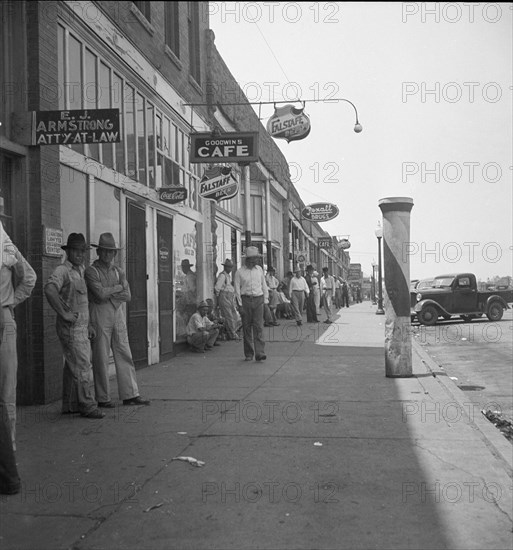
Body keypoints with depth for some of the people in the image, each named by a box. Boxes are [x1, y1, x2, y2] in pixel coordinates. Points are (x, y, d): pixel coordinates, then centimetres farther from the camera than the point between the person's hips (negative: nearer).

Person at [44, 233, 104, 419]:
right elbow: (49, 290, -33)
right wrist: (64, 313, -27)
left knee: (72, 367, 12)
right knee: (83, 367, -8)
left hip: (80, 327, 9)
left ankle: (69, 405, 19)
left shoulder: (80, 271, 16)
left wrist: (88, 324, 20)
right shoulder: (62, 270, -13)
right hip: (70, 328, -9)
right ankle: (87, 405, -3)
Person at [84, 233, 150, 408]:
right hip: (99, 315, -6)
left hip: (118, 314, 6)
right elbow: (100, 293, -18)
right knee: (101, 357, -2)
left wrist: (109, 294, -9)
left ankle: (130, 395, 10)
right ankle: (103, 398, 7)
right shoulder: (91, 271, -3)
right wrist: (118, 287, -4)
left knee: (124, 354, 5)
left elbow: (127, 296, 3)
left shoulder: (118, 271, 14)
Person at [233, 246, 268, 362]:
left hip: (258, 300, 2)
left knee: (259, 327, -8)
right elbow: (237, 290, -1)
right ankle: (248, 354, 12)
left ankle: (260, 353, -12)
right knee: (247, 327, 3)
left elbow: (264, 285, 16)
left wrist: (266, 299, 10)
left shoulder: (259, 269, 10)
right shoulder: (239, 272, -1)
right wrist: (240, 305, -6)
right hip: (245, 300, -2)